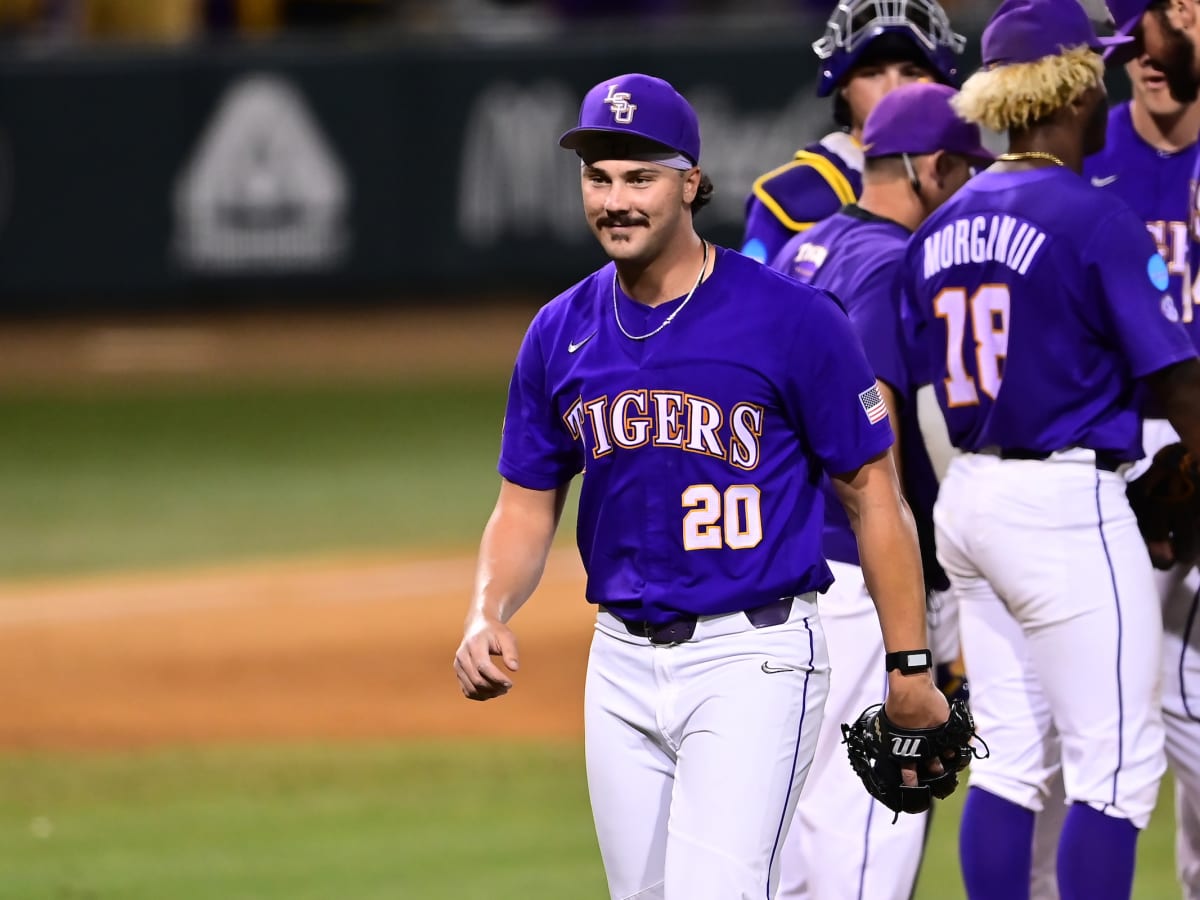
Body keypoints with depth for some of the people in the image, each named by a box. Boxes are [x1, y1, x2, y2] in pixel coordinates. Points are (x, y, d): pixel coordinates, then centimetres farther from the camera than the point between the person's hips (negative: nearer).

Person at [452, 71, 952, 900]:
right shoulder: (561, 334, 5)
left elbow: (872, 491, -5)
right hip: (622, 663, 6)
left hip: (754, 655, -6)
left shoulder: (791, 319, -10)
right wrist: (488, 614, -6)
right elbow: (528, 503, 14)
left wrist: (910, 668, -6)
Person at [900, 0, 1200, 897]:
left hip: (968, 494, 8)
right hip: (1067, 504, -8)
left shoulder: (940, 231, 9)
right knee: (1115, 766, -4)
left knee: (1009, 759, 11)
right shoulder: (1095, 217, -12)